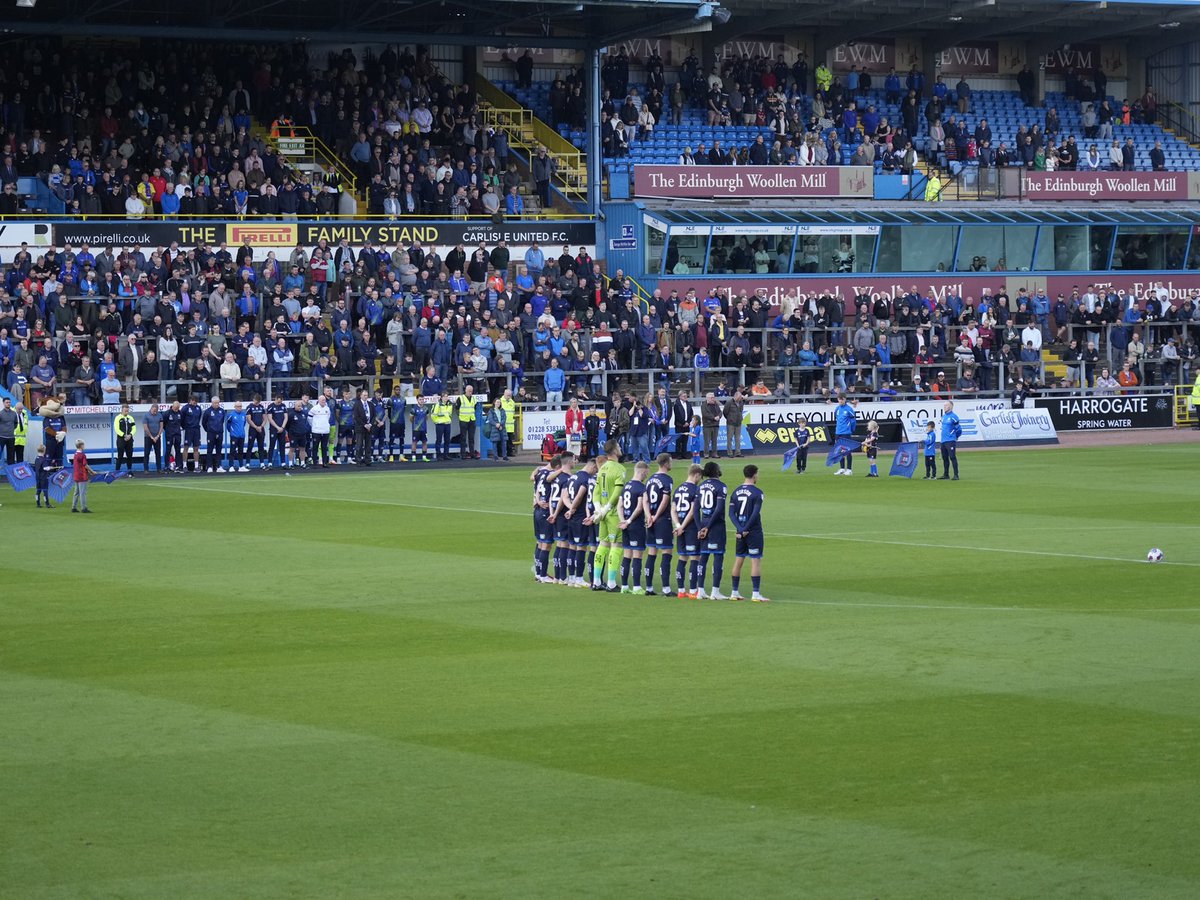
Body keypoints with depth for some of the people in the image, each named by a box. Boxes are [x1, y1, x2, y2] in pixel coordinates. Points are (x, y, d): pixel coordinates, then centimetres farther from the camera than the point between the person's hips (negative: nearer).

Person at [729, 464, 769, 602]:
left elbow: (731, 513, 2)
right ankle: (756, 593, -7)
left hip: (740, 531, 6)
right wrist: (745, 530, -13)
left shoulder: (736, 491, 8)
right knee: (756, 561, -3)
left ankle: (734, 593, 15)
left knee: (738, 561, 12)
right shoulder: (757, 492, -10)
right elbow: (755, 513, -18)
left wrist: (740, 529, -7)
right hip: (754, 531, -6)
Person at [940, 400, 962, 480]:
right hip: (943, 440, 8)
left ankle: (956, 475, -11)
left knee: (952, 457, -11)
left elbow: (959, 429, -6)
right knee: (945, 458, 12)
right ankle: (946, 474, 21)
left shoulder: (953, 416, -10)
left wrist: (955, 437, 4)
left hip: (950, 441, -8)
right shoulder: (943, 416, 14)